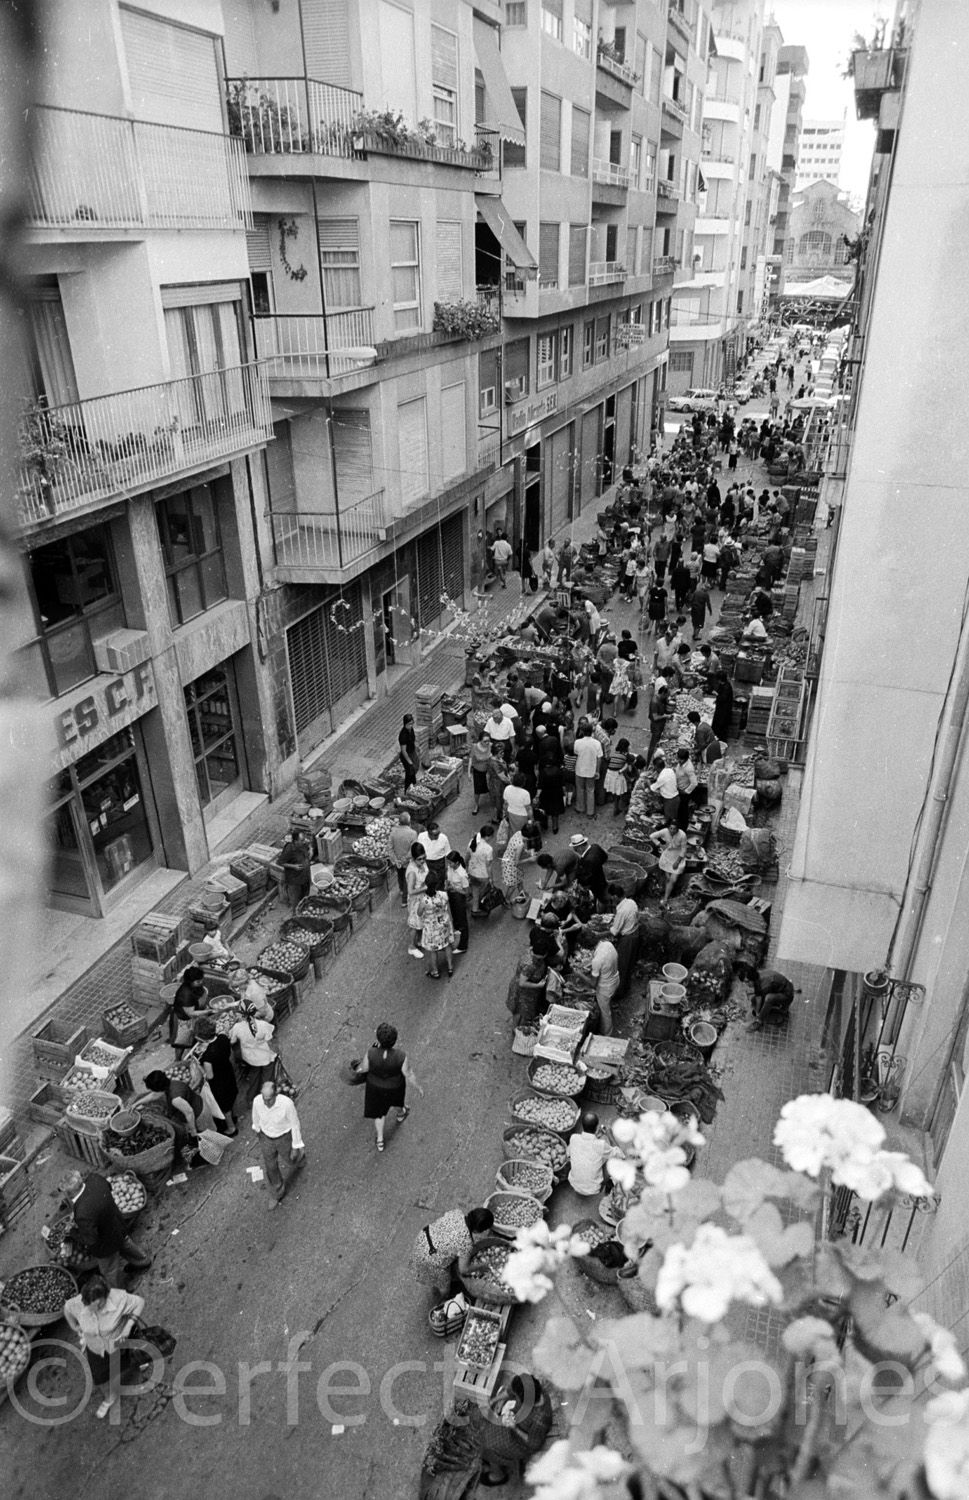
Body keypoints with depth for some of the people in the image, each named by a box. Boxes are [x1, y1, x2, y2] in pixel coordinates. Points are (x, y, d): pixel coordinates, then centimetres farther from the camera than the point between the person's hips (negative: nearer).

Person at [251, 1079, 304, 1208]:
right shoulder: (257, 1101, -28)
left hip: (284, 1137, -2)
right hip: (266, 1138, 2)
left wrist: (296, 1147, -13)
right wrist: (257, 1129, 17)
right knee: (271, 1168, 19)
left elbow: (295, 1124, -22)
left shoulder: (287, 1103, -39)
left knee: (289, 1160, 26)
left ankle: (300, 1155, 62)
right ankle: (276, 1194, 46)